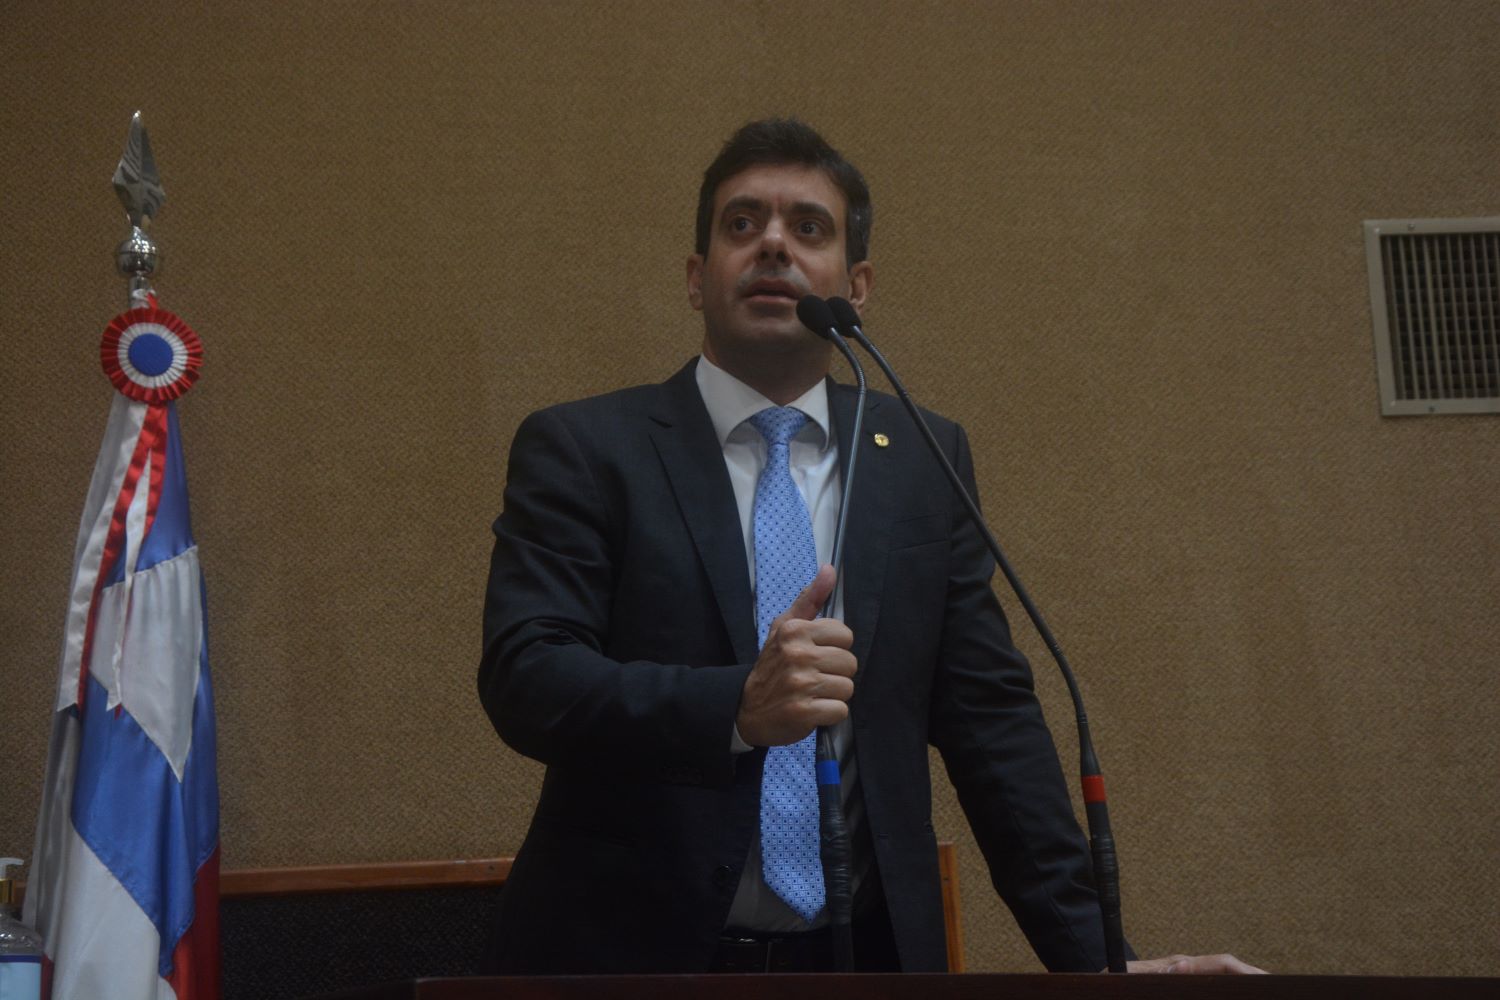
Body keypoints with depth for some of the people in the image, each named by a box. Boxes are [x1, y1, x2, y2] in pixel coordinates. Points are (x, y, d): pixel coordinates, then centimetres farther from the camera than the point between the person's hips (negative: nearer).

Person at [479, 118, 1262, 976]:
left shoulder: (926, 461, 5)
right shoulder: (579, 450, -4)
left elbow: (991, 714, 2)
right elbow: (524, 676, -15)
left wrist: (1092, 953, -5)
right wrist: (737, 706, -31)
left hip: (863, 953, 3)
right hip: (627, 950, -2)